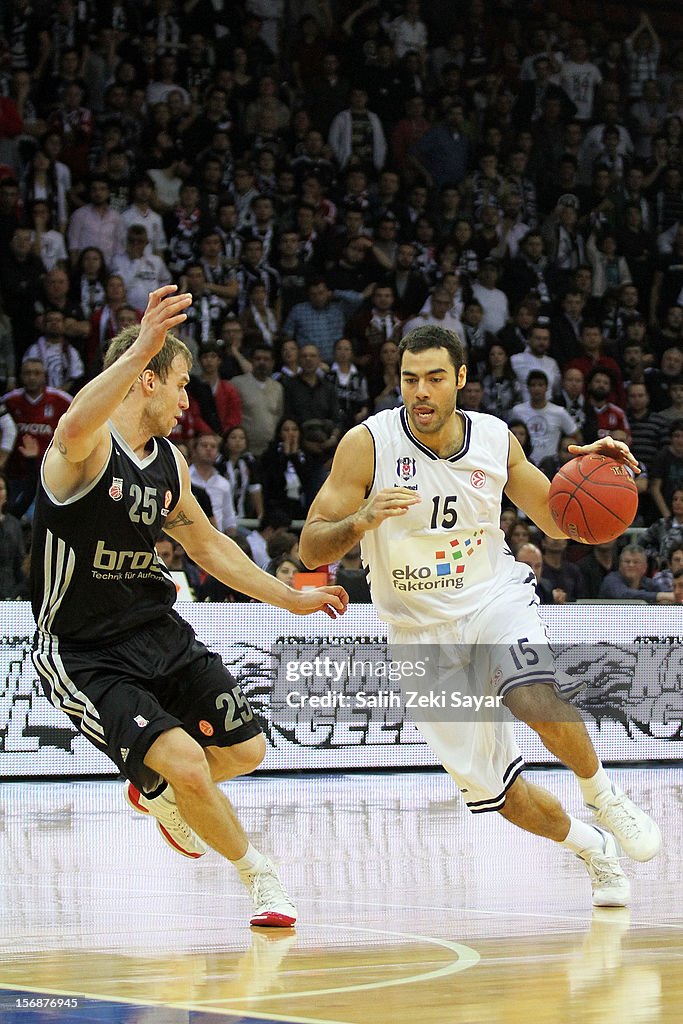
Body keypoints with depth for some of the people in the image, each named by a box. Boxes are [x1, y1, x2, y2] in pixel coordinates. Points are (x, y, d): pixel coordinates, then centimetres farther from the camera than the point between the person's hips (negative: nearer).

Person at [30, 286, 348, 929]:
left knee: (245, 750, 6)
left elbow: (206, 544, 21)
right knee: (187, 762, -21)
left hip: (160, 634, 8)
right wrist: (140, 349, -59)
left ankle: (159, 795, 38)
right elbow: (76, 427, -46)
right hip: (82, 654, -8)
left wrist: (292, 599, 23)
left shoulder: (168, 463, 7)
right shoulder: (87, 449, -19)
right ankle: (257, 874, 5)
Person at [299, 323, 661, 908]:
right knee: (495, 792, 2)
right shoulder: (369, 444, -15)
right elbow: (311, 550, -16)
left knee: (537, 702, -33)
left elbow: (557, 521, 8)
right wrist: (364, 520, -35)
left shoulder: (495, 439, -6)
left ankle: (605, 799, -5)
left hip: (495, 597, 0)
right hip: (422, 630, 0)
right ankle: (595, 849, 31)